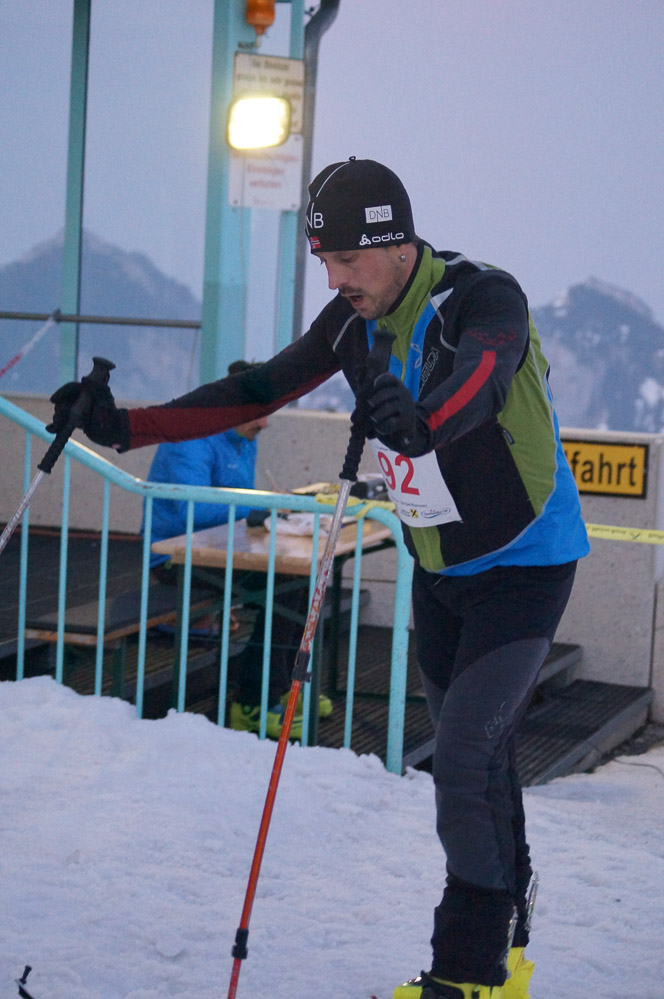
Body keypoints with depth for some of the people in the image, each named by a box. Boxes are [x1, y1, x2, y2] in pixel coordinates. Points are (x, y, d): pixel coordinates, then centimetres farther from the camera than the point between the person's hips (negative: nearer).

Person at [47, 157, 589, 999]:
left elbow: (480, 375, -46)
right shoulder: (355, 319, -3)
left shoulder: (485, 298, -24)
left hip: (525, 566, -7)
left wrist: (422, 420, -70)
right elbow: (258, 392, 0)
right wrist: (127, 426, -9)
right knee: (472, 763, 13)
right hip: (440, 572, 7)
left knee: (466, 758, -16)